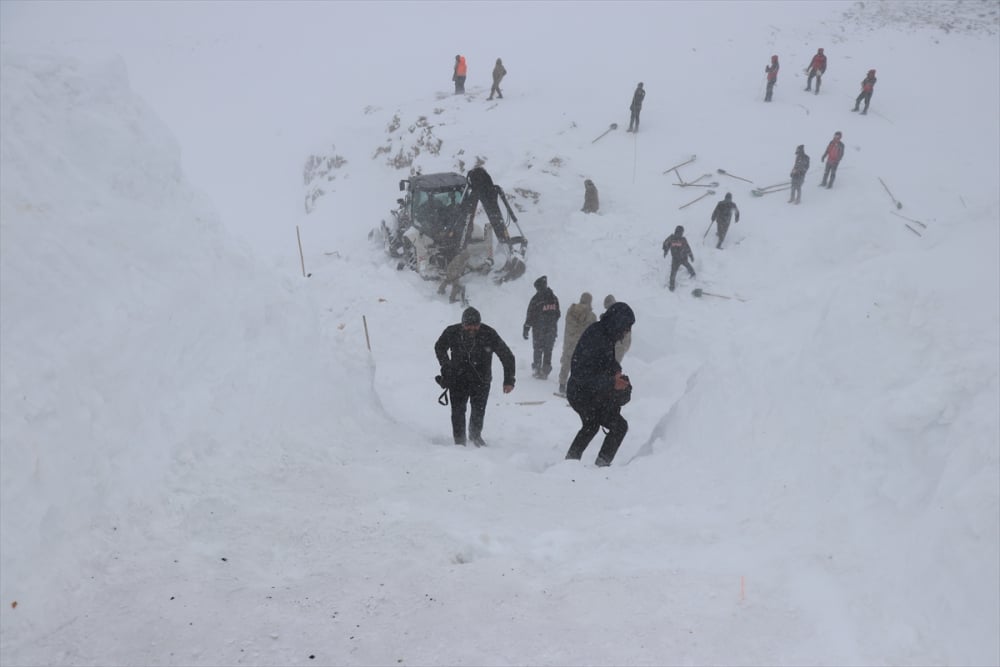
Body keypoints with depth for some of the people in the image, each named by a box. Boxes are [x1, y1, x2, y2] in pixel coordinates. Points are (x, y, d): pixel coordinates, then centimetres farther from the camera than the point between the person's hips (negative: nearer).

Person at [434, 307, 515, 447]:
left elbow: (507, 356, -8)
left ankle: (475, 435, 30)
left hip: (481, 380, 0)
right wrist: (446, 367, 3)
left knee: (479, 410, 2)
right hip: (458, 377, 0)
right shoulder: (452, 333, -13)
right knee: (458, 410, -5)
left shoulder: (489, 335, -17)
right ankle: (459, 441, 10)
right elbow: (439, 348, 11)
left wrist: (509, 380, -10)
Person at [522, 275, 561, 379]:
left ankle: (537, 370, 10)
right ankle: (545, 372, 10)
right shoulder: (554, 298, 2)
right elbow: (558, 314, 10)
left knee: (537, 350, 8)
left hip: (538, 329, -3)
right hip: (551, 329, 3)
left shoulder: (536, 299, -13)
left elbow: (530, 316, -12)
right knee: (548, 351, 10)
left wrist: (526, 329, -6)